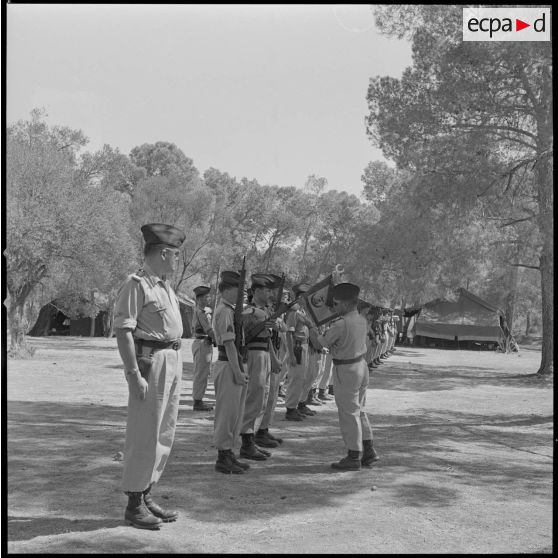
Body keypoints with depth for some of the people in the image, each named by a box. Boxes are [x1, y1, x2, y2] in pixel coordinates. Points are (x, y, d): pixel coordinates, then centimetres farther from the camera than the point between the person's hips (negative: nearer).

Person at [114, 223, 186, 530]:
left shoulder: (165, 286, 16)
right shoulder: (136, 284, -11)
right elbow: (123, 331, -17)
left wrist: (176, 367, 17)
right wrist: (134, 375, -22)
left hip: (172, 360, 9)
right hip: (149, 361, -9)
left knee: (163, 434, 12)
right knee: (145, 435, -4)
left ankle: (146, 496, 23)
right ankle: (134, 504, 7)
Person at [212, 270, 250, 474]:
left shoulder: (229, 310, 17)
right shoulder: (224, 312, -15)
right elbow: (228, 344, -20)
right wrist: (238, 372, -22)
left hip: (234, 366, 10)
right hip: (228, 366, -10)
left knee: (234, 413, 14)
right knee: (227, 412, -4)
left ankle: (228, 453, 22)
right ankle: (223, 458, 3)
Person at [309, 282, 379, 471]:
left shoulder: (340, 324, -22)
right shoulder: (362, 320, 4)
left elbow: (324, 343, -9)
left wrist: (315, 334, 11)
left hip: (346, 371, -9)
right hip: (361, 365, 9)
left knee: (348, 414, 1)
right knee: (359, 411, 19)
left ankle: (354, 457, 7)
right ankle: (369, 451, 23)